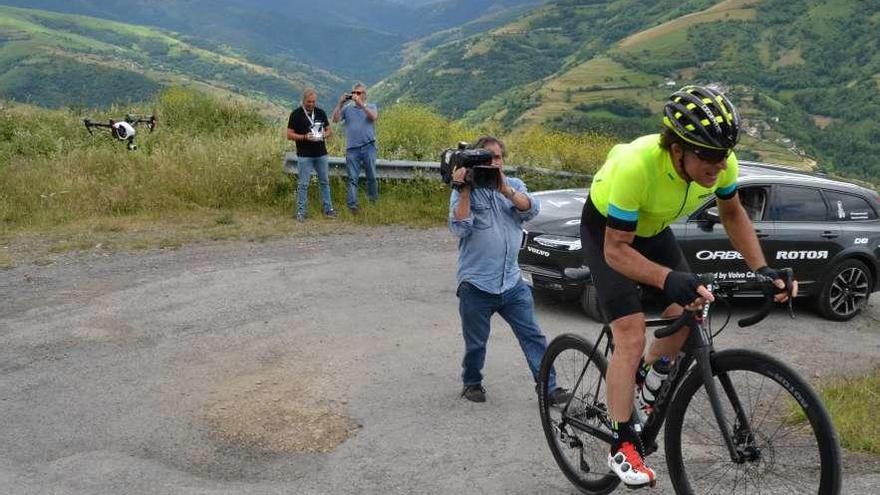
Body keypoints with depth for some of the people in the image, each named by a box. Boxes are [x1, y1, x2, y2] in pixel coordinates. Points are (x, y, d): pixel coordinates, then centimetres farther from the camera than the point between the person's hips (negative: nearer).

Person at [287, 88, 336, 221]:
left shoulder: (321, 113, 6)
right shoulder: (296, 114, -5)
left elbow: (329, 130, 13)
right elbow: (289, 135, -6)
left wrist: (324, 134, -10)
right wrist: (304, 137, -21)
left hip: (321, 154, 4)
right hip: (304, 155, -4)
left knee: (325, 182, 10)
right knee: (303, 184, -1)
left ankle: (328, 209, 19)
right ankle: (300, 212, 5)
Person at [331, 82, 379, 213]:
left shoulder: (371, 107, 9)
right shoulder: (347, 108, 12)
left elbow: (374, 116, -13)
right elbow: (335, 119, -1)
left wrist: (360, 104, -20)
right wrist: (340, 103, -8)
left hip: (368, 147, 0)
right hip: (352, 148, 1)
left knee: (371, 176, 8)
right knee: (352, 178, -2)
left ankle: (374, 201, 24)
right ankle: (352, 204, -4)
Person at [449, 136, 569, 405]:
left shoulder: (514, 185, 10)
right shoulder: (464, 192, 0)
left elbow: (531, 208, -10)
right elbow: (460, 227, -15)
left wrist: (504, 189, -23)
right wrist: (464, 191, -20)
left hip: (512, 282, 3)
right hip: (476, 285, -3)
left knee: (533, 336, 2)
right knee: (476, 343, 10)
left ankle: (549, 387, 9)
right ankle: (472, 383, 32)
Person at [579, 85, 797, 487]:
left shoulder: (722, 162, -24)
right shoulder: (636, 166, -41)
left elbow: (732, 214, -2)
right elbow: (616, 250, -35)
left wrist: (761, 269, -12)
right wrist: (669, 279, -50)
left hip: (652, 229, 6)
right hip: (606, 231, -5)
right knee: (631, 336, -16)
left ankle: (642, 380, 25)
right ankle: (623, 446, -4)